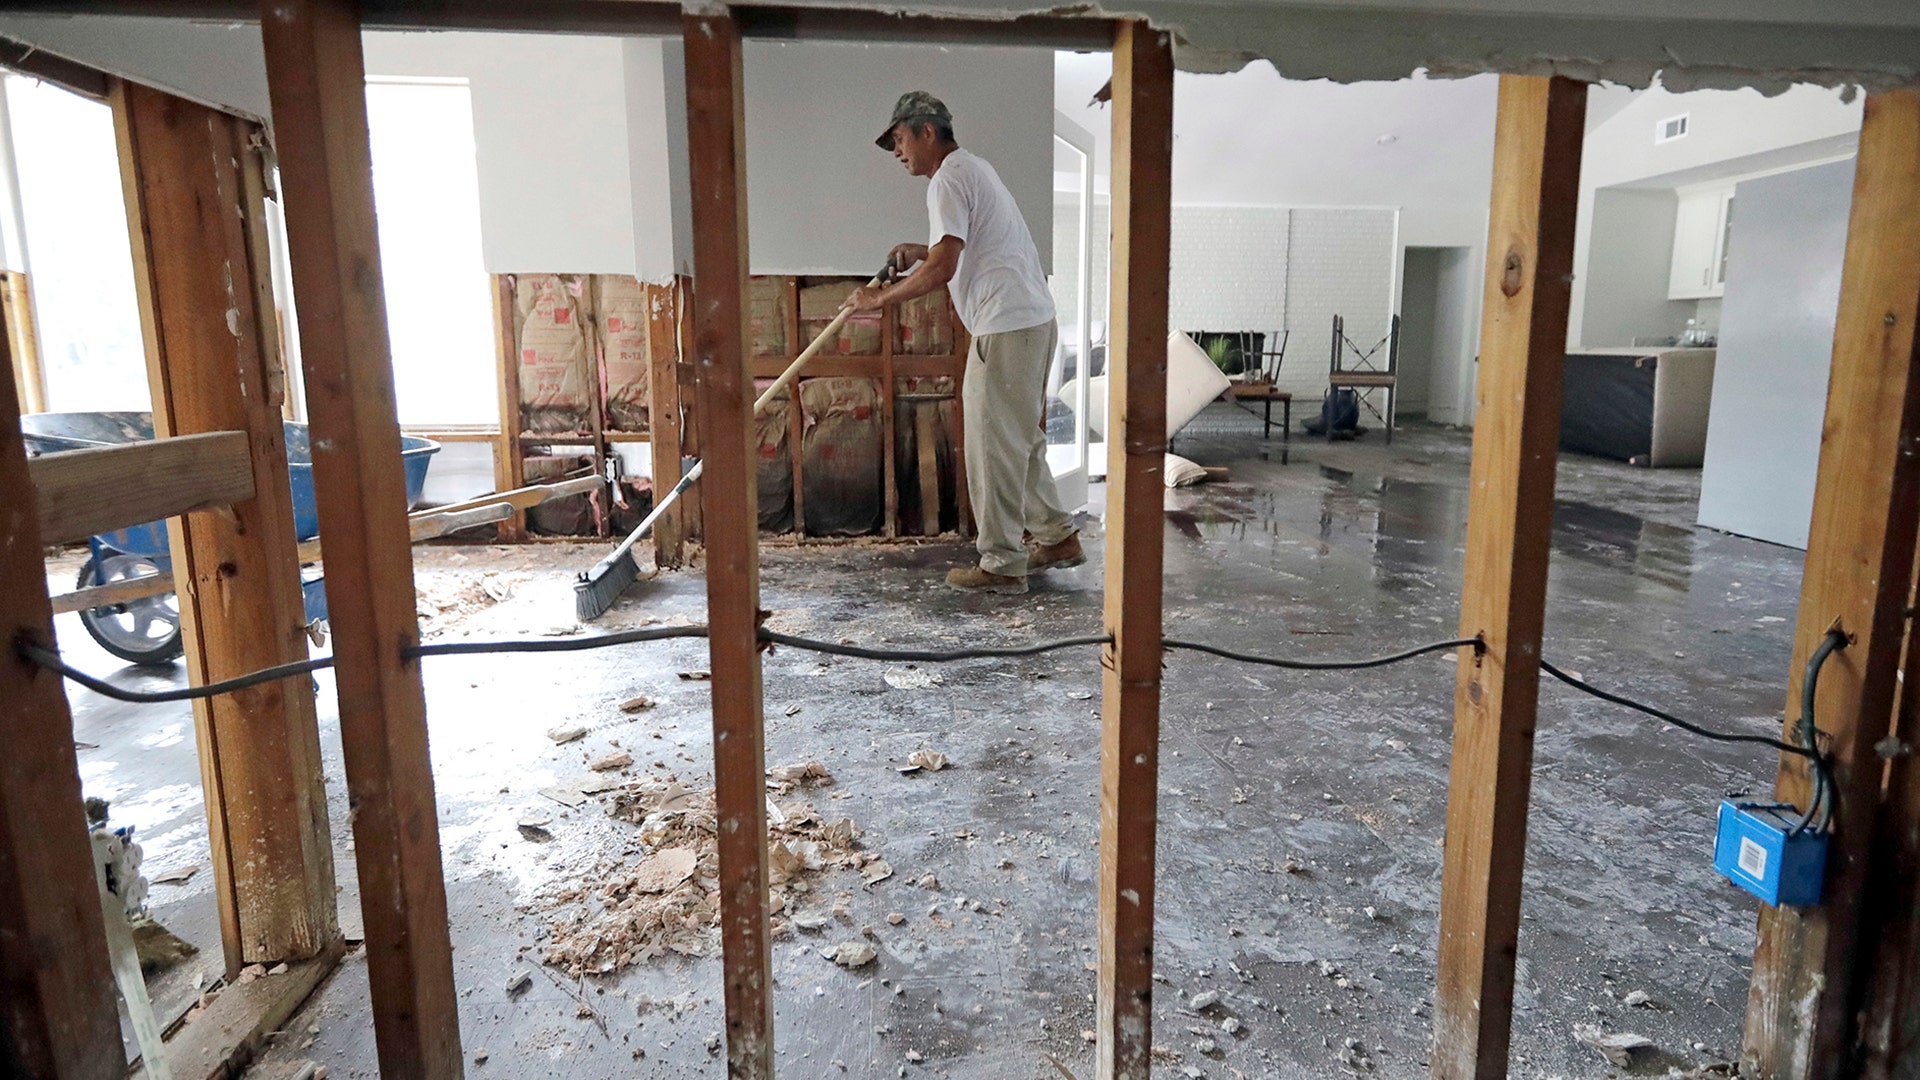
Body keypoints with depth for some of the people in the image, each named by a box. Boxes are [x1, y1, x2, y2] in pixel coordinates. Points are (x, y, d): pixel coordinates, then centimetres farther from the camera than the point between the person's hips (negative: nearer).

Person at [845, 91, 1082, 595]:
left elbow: (941, 270, -20)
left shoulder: (948, 179, -11)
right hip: (1033, 321, 10)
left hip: (1007, 328, -10)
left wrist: (881, 297, -9)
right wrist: (922, 251, 20)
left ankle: (1001, 564, 4)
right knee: (1020, 440, 18)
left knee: (993, 447, -3)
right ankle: (1056, 536, 27)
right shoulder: (973, 167, 21)